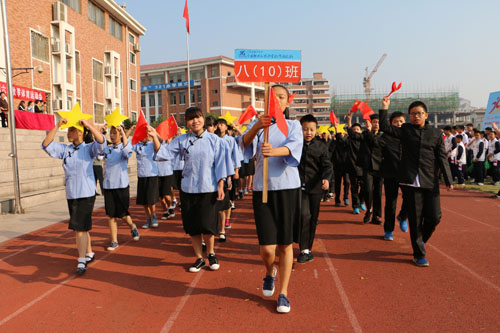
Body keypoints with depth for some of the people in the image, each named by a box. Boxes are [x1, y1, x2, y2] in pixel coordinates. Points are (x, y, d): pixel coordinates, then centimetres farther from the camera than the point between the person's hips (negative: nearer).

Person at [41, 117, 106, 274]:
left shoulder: (89, 148, -4)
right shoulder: (64, 149, 8)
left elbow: (102, 142, -22)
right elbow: (46, 145, -1)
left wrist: (88, 125, -23)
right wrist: (57, 126, -8)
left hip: (86, 194, -5)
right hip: (71, 195, 5)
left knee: (80, 227, -7)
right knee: (82, 227, 16)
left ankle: (81, 261, 1)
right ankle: (89, 253, 32)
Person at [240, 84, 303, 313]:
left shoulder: (293, 125, 7)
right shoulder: (257, 124, 8)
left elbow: (294, 146, -14)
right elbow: (245, 142, -14)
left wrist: (274, 151, -36)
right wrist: (256, 127, -35)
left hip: (288, 187, 0)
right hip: (263, 188, 0)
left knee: (285, 244, 5)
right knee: (267, 248, -4)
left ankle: (283, 293, 23)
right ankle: (270, 272, 31)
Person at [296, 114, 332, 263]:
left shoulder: (322, 146, 3)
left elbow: (327, 165, -1)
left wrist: (326, 178, -20)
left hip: (315, 187, 2)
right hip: (298, 185, -2)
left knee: (313, 218, 10)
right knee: (304, 215, -14)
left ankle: (308, 246, 27)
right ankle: (305, 250, -5)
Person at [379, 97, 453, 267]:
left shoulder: (436, 133, 9)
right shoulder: (405, 130, 8)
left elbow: (442, 157, 6)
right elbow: (384, 127, -2)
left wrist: (448, 180, 0)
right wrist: (385, 108, -8)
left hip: (430, 182, 2)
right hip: (410, 182, -1)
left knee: (434, 217, 0)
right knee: (415, 219, 2)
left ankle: (421, 240, 31)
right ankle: (419, 254, 15)